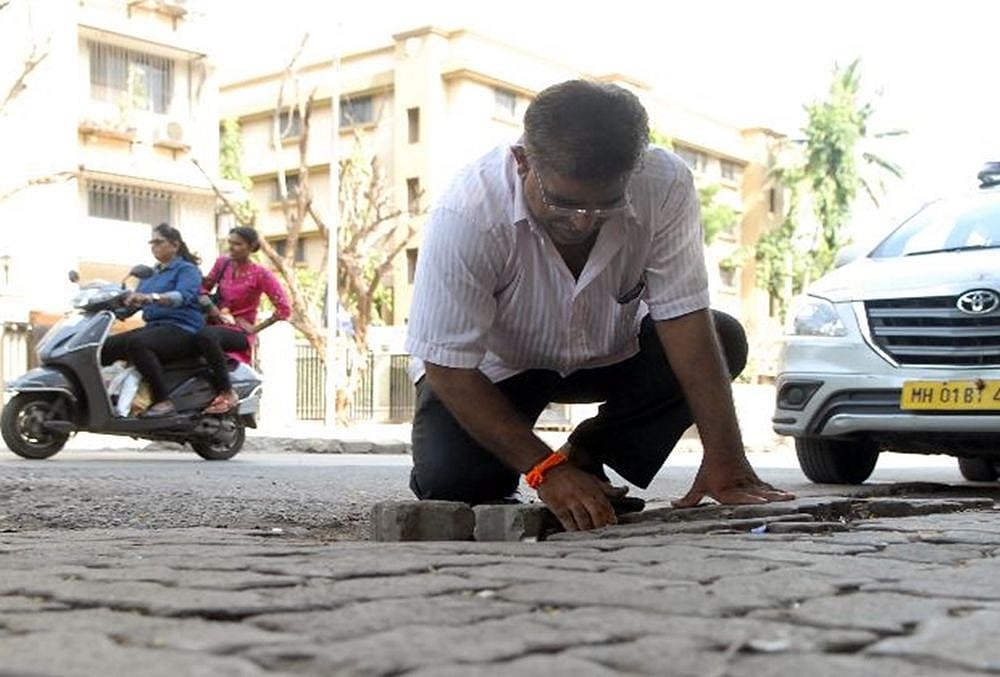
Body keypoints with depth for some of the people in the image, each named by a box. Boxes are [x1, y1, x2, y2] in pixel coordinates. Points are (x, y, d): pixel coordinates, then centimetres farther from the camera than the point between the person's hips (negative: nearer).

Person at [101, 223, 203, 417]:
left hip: (182, 329, -8)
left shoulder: (187, 269, -1)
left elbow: (183, 295, -22)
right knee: (107, 346, -9)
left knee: (137, 343, -34)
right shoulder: (150, 274, 24)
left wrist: (151, 297, -38)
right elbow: (135, 301, 18)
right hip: (154, 327, 8)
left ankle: (164, 401, -33)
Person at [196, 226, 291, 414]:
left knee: (205, 335, -36)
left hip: (240, 333, -6)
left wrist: (255, 328, -10)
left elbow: (284, 309, -11)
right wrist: (209, 305, -6)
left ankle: (228, 393, -31)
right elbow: (204, 287, 14)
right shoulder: (222, 263, 9)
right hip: (217, 324, 6)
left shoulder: (260, 274, -7)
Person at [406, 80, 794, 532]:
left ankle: (589, 456, -3)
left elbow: (685, 321, -25)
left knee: (725, 339, -21)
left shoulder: (665, 186, -28)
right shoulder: (464, 218, -34)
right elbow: (448, 368, -29)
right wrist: (545, 470, -36)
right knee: (447, 476, -29)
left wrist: (724, 459, -31)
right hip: (497, 366, -3)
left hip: (609, 355, 4)